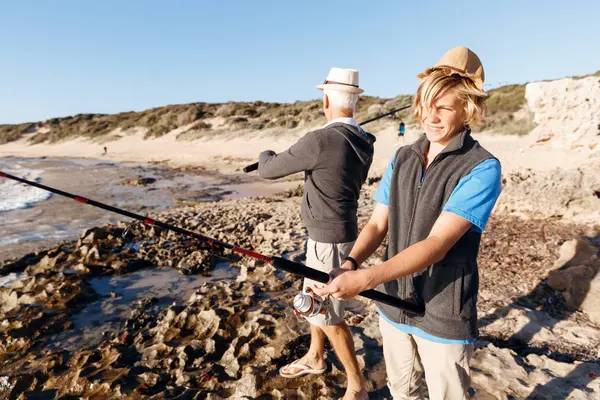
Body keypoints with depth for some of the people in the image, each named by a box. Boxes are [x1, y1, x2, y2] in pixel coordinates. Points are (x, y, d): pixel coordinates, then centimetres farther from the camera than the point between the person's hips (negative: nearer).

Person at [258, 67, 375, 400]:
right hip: (333, 234, 9)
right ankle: (314, 358, 42)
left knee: (326, 312, 3)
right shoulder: (364, 143, 1)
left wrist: (266, 156, 11)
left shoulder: (319, 141, -24)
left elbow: (268, 170, -12)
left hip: (328, 239, -9)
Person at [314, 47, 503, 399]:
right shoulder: (403, 158, 2)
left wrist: (364, 279, -35)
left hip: (444, 315, -5)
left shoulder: (482, 168, -17)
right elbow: (378, 224, -1)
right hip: (393, 304, 5)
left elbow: (436, 245, -26)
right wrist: (347, 266, -19)